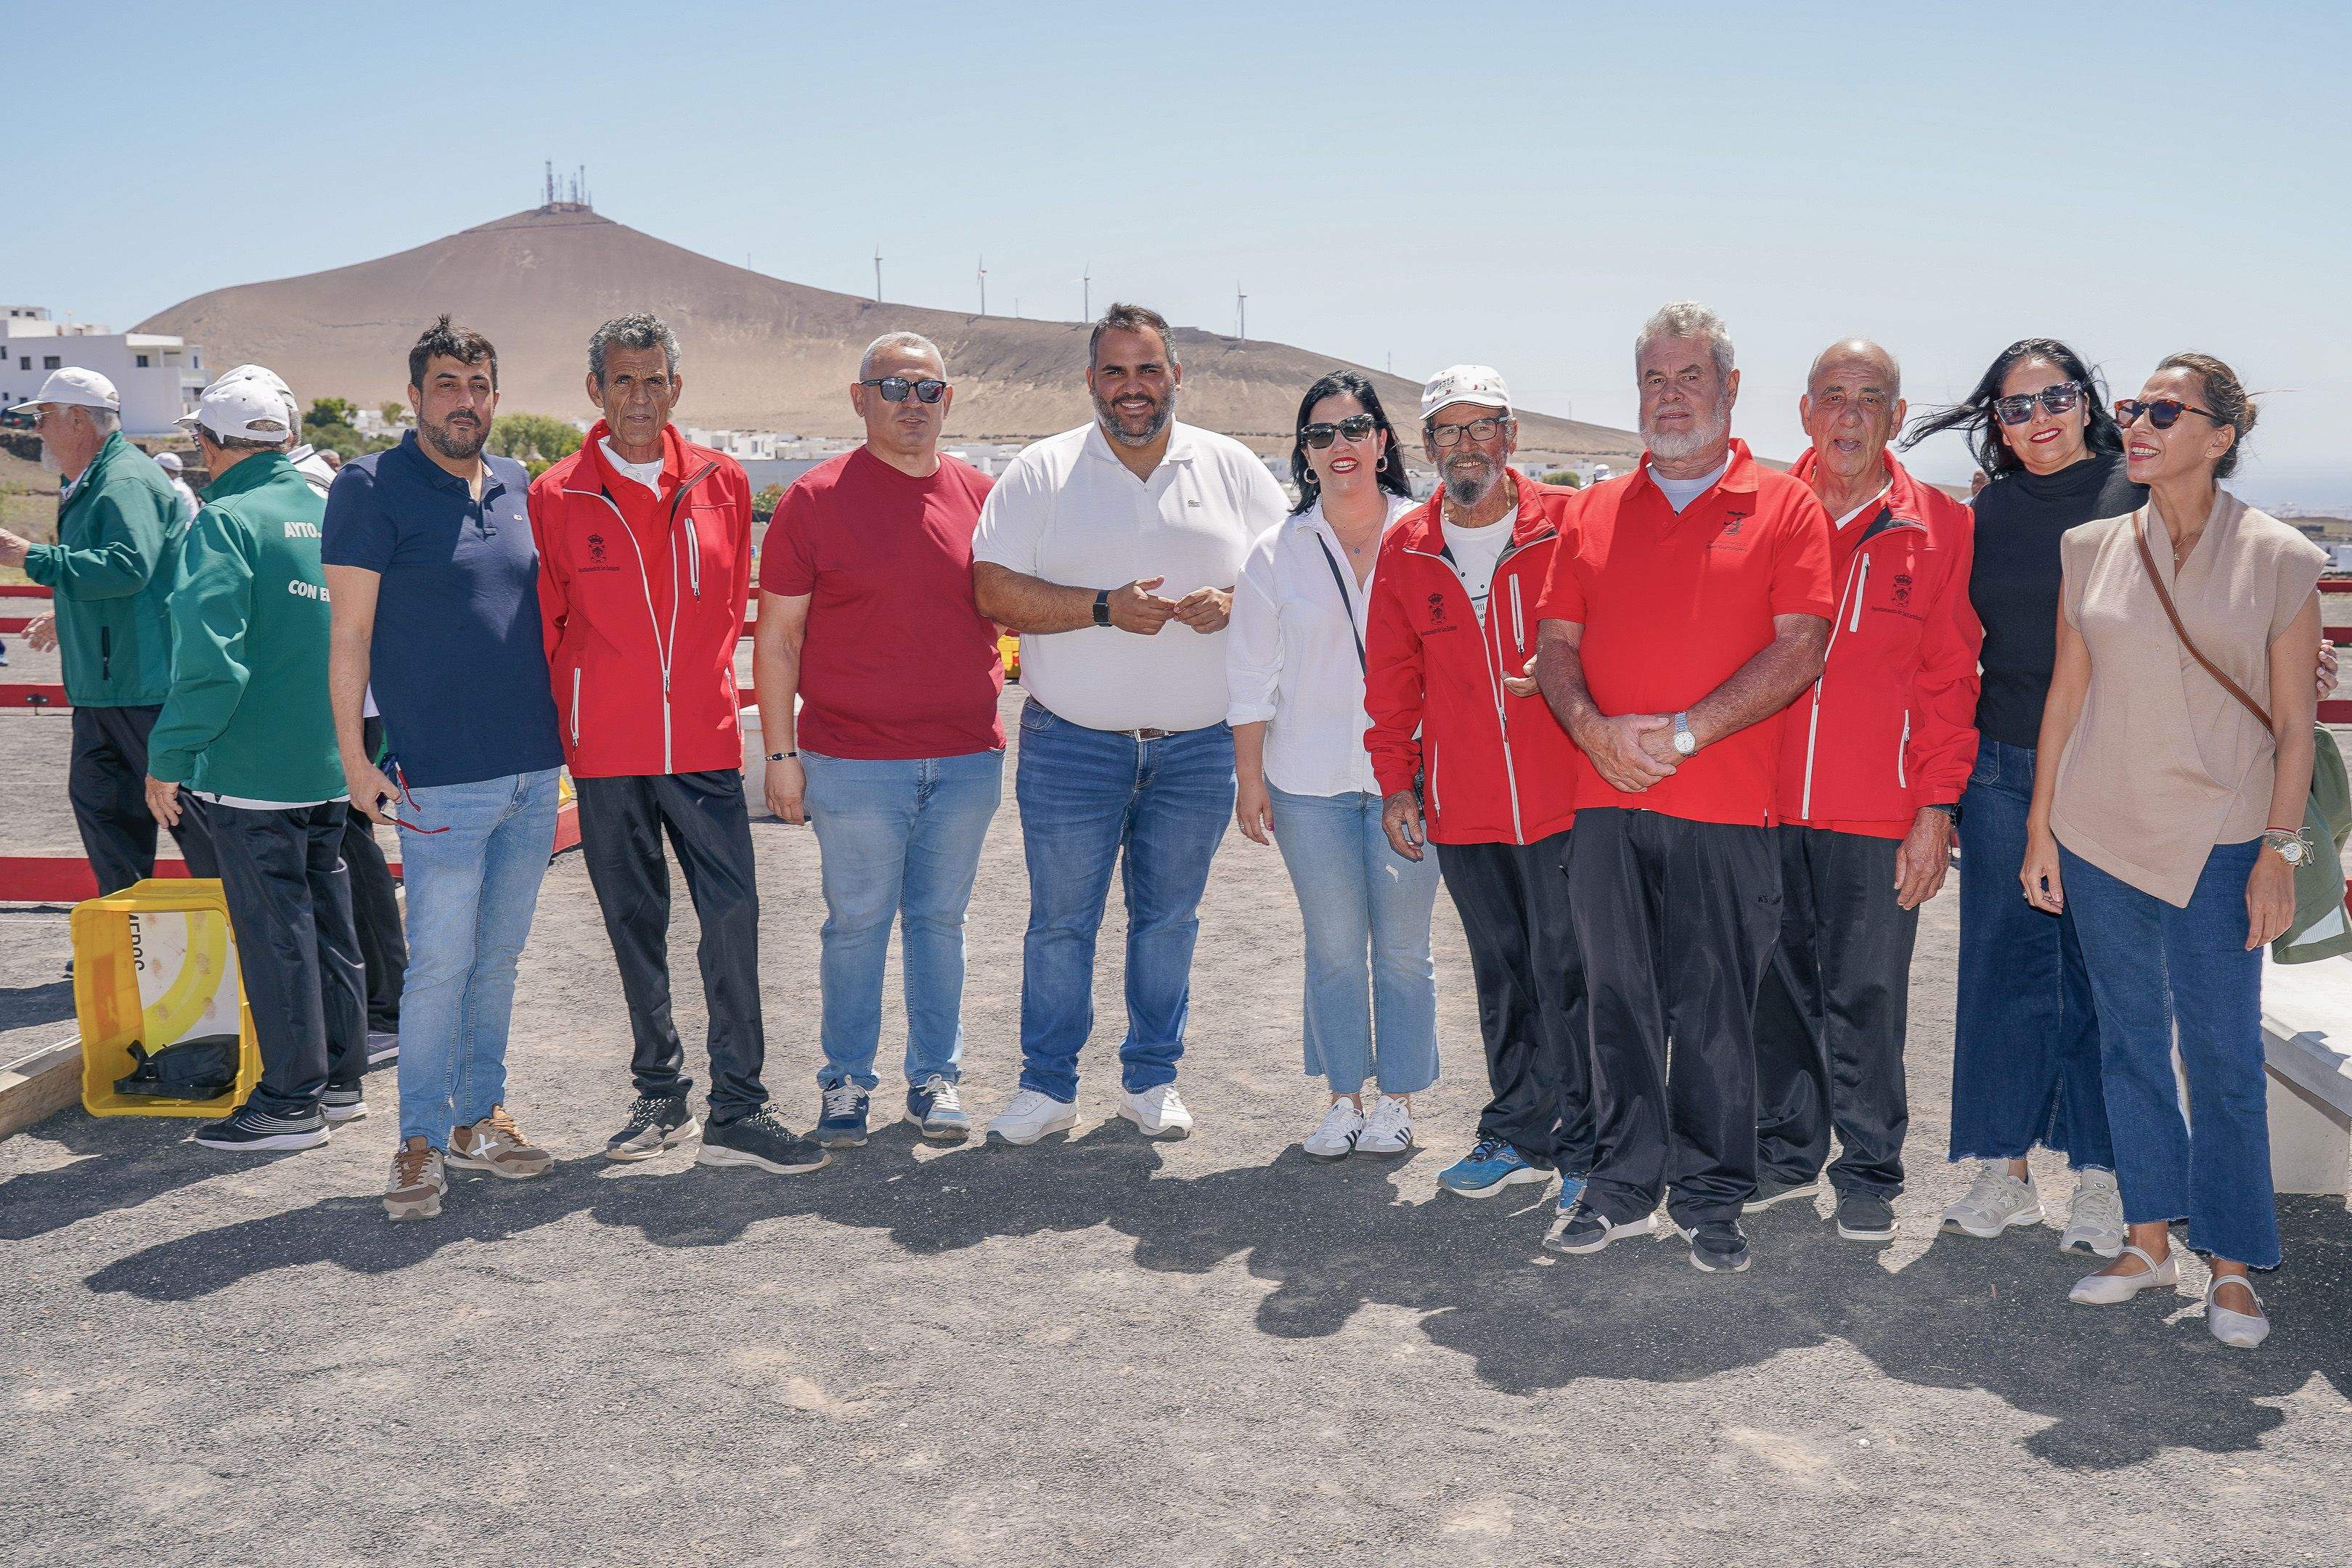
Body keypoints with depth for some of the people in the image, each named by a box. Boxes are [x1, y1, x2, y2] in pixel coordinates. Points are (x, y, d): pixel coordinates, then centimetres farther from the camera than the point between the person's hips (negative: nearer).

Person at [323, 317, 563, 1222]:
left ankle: (479, 1117, 25)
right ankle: (420, 1141, 9)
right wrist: (355, 759, -10)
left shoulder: (518, 488, 13)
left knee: (498, 956, 13)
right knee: (440, 962, -3)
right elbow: (349, 633, -6)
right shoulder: (372, 488, -4)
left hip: (534, 771, 6)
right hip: (441, 777, -6)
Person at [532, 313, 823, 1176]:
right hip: (605, 750, 0)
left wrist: (710, 685, 10)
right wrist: (572, 718, 1)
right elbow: (547, 626, 5)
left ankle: (737, 1111, 1)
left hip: (704, 743, 0)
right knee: (635, 926, 10)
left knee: (732, 916, -6)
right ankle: (660, 1096, 24)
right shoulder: (557, 495, 0)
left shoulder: (721, 483, 5)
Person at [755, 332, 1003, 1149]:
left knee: (940, 920, 11)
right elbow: (776, 636, -1)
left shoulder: (982, 497, 7)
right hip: (853, 760, -3)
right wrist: (781, 752, -5)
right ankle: (846, 1082, 20)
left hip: (967, 758, 3)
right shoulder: (814, 499, -2)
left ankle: (936, 1078, 23)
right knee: (856, 923, 6)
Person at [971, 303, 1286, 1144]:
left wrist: (1234, 603, -14)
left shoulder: (1231, 468, 6)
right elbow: (993, 589, -7)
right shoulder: (1041, 472, 0)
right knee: (1059, 920, 3)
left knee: (1170, 917, 12)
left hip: (1199, 747, 2)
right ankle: (1047, 1086, 17)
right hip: (1071, 745, -2)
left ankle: (1151, 1077, 26)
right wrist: (1103, 609, -17)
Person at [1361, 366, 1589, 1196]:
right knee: (1500, 973, 13)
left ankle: (1585, 1150, 12)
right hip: (1462, 809, 4)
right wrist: (1395, 781, 10)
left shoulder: (1568, 525, -2)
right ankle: (1519, 1136, 27)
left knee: (1566, 972, -1)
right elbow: (1393, 680, 13)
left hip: (1563, 799, -3)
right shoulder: (1406, 550, 8)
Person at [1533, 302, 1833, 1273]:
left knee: (1716, 1014, 4)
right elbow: (1556, 642, 11)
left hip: (1726, 807, -3)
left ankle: (1710, 1199, 18)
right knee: (1619, 1006, 9)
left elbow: (1800, 649, -6)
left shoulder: (1785, 507, 4)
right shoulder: (1598, 511, 15)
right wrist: (1596, 730, -8)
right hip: (1606, 802, 3)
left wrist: (1685, 732, -14)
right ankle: (1625, 1184, 22)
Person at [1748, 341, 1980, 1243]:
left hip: (1878, 812, -2)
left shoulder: (1939, 528, 2)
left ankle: (1868, 1173, 19)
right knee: (1778, 988, 11)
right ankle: (1787, 1155, 26)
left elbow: (1949, 679, 1)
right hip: (1765, 801, 2)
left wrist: (1937, 806, -5)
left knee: (1866, 996, 4)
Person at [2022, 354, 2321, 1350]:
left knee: (2225, 1058, 1)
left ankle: (2231, 1266, 15)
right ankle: (2149, 1241, 23)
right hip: (2099, 837, 3)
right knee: (2130, 1043, 11)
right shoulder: (2092, 550, 5)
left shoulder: (2277, 560, -2)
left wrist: (2280, 850, -6)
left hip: (2217, 845, -3)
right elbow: (2065, 695, 8)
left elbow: (2294, 722, -1)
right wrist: (2039, 829, 7)